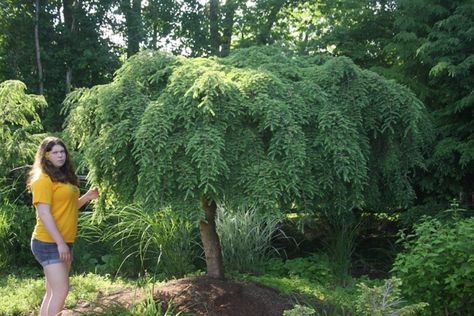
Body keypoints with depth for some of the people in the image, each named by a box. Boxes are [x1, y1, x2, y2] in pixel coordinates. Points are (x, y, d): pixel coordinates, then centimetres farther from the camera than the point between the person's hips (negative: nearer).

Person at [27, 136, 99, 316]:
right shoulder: (43, 179, -12)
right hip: (49, 243, -9)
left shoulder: (64, 177, 15)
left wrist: (87, 197, 8)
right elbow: (44, 214, -18)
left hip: (64, 242, 9)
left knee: (53, 292, 10)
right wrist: (60, 242, -22)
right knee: (61, 290, -12)